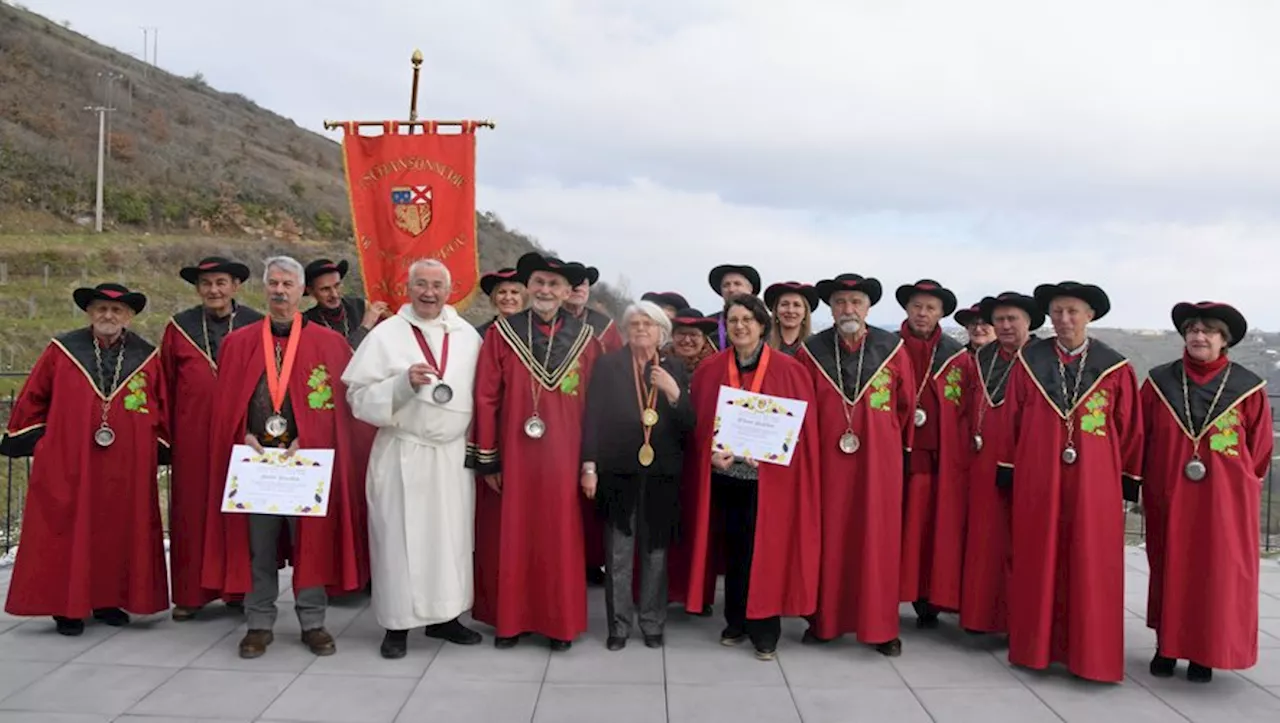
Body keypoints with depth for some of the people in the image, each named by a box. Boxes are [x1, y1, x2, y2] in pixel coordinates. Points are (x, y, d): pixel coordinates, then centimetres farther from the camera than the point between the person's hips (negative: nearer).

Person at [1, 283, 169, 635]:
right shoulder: (62, 350, 1)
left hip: (127, 470, 2)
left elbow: (161, 409, 11)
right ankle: (67, 606, 12)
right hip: (67, 465, -1)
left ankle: (109, 601, 19)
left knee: (119, 534, 7)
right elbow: (33, 398, 7)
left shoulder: (146, 357, 5)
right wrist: (33, 438, 8)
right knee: (68, 533, 2)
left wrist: (157, 449, 10)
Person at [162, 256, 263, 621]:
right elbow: (165, 385, 9)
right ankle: (191, 593, 15)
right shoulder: (179, 327, 7)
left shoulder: (255, 326, 3)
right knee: (192, 511, 5)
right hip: (193, 436, 1)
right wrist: (166, 434, 5)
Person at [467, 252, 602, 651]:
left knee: (560, 538, 7)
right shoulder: (501, 333, -1)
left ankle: (561, 622, 19)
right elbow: (485, 398, -2)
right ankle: (509, 619, 21)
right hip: (511, 455, 0)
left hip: (562, 457, 1)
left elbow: (595, 404, 4)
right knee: (510, 537, 7)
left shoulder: (585, 339, 3)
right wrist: (487, 458, -5)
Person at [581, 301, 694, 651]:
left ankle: (652, 623, 20)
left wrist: (674, 393, -15)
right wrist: (589, 466, -7)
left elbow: (688, 425, 2)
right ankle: (618, 625, 15)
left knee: (656, 552, 8)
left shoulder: (674, 370, 7)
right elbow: (593, 417, -1)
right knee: (617, 554, 4)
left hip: (661, 475, 2)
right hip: (618, 472, -1)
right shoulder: (607, 365, 3)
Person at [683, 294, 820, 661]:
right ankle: (736, 622, 24)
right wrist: (711, 453, -12)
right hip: (725, 474, 3)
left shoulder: (788, 370, -3)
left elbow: (802, 423, -4)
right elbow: (699, 422, 5)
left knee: (763, 550, -1)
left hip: (770, 476, -3)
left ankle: (764, 629, 11)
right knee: (733, 548, 12)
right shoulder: (710, 370, 5)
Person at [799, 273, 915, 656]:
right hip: (827, 460, 0)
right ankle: (824, 619, 19)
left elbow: (908, 404, 7)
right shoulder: (812, 351, -1)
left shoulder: (892, 348, -1)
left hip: (879, 460, 0)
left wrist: (896, 443, 12)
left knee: (879, 539, 5)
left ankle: (881, 625, 15)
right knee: (828, 540, 6)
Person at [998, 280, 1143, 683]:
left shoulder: (1115, 368, 1)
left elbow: (1130, 429, 4)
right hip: (1037, 480, 1)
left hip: (1094, 482, -1)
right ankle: (1037, 646, 19)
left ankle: (1091, 655, 14)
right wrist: (1009, 473, 5)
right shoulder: (1029, 361, 3)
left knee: (1091, 569, 3)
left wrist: (1128, 484, 3)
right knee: (1038, 565, 7)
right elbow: (1012, 420, 5)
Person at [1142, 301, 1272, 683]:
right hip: (1168, 498, 1)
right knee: (1168, 568, 9)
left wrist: (1245, 489, 5)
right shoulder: (1159, 382, 1)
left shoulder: (1247, 387, -2)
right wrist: (1142, 485, 5)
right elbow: (1139, 438, 6)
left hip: (1225, 500, -1)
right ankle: (1166, 646, 21)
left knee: (1216, 573, 4)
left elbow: (1260, 448, 4)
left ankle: (1204, 653, 17)